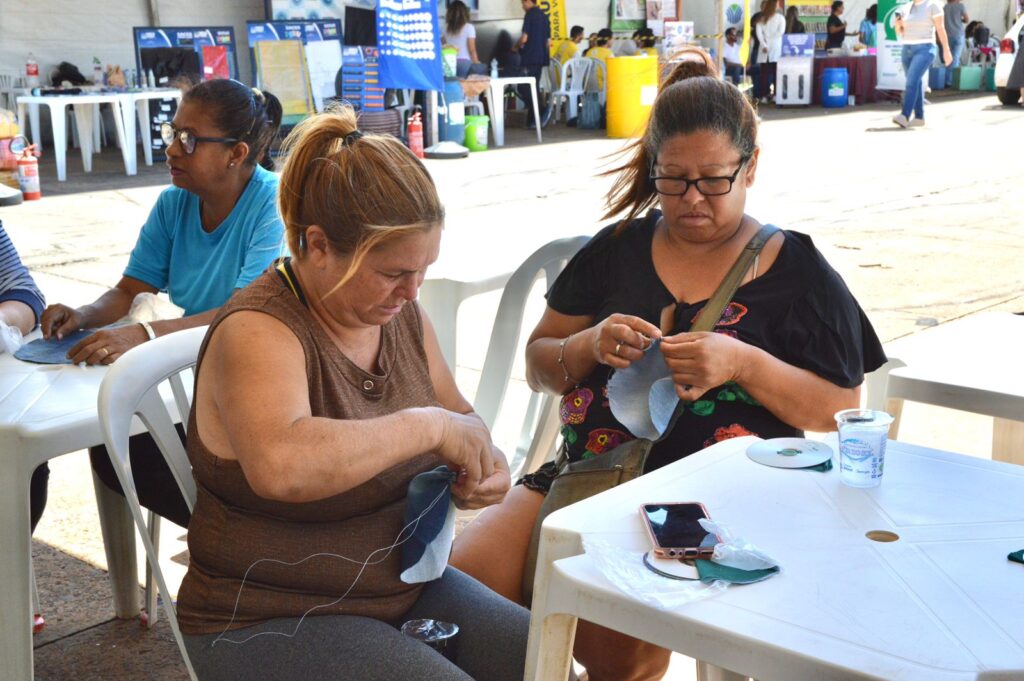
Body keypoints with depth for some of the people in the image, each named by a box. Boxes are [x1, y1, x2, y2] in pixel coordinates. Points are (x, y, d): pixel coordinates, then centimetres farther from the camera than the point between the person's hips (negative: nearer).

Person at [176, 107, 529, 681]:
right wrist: (429, 425, -33)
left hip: (404, 585, 7)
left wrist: (487, 463, -6)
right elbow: (279, 466, -42)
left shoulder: (400, 311, 1)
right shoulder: (259, 333, -22)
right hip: (271, 624, -7)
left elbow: (458, 414, 17)